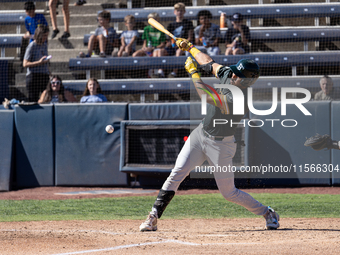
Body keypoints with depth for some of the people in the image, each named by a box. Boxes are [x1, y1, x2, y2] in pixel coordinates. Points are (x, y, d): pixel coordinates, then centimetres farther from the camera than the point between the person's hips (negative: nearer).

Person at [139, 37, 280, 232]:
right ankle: (153, 219, -7)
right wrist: (190, 47, 9)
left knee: (229, 192, 3)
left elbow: (207, 96, -34)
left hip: (221, 145, -7)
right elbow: (209, 63, 15)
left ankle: (268, 213, 24)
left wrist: (194, 72, -24)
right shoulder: (228, 75, -5)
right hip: (200, 135, 7)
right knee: (177, 174, -8)